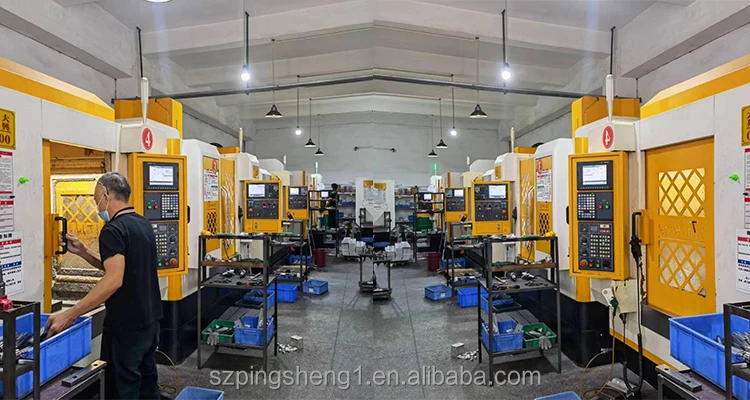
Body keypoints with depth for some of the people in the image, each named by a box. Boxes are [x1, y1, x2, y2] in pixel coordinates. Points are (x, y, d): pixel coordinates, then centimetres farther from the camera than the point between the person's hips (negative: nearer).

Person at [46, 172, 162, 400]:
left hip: (126, 326, -8)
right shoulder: (144, 225, 9)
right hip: (149, 320, 8)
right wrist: (83, 252, 12)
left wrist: (69, 315, -23)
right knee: (147, 381, 19)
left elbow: (114, 280, -26)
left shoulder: (113, 230, -17)